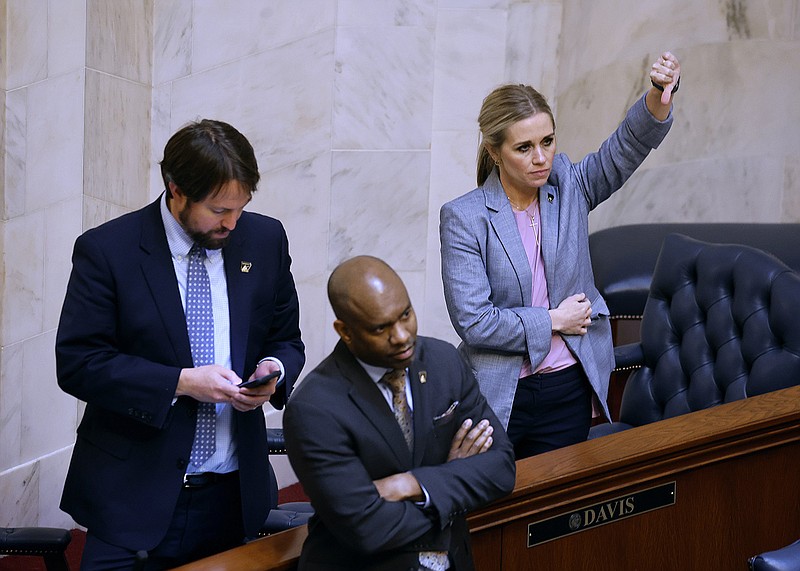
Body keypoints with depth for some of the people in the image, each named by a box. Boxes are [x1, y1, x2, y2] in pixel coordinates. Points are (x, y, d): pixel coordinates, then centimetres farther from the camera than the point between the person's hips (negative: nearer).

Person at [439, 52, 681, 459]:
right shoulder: (463, 218, -10)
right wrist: (552, 322, -9)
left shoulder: (568, 188, 2)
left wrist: (659, 96, -31)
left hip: (569, 393, 4)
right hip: (498, 398, -3)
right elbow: (471, 321, -16)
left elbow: (630, 144, -11)